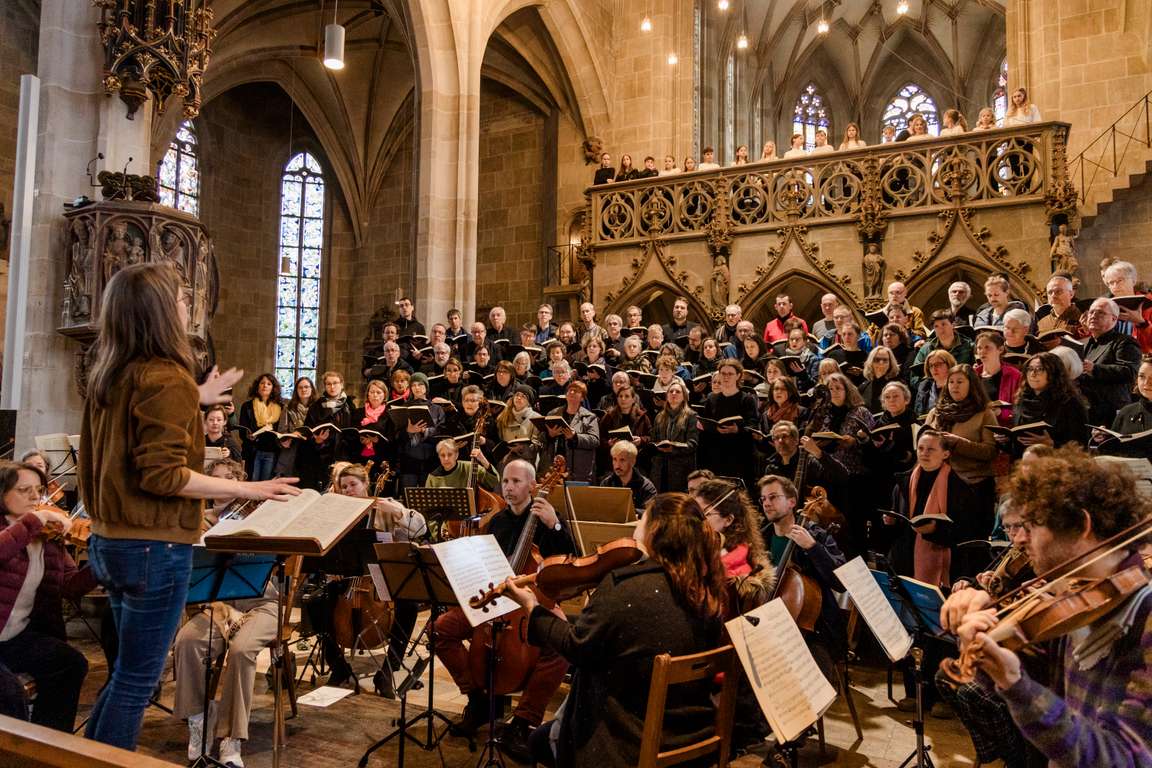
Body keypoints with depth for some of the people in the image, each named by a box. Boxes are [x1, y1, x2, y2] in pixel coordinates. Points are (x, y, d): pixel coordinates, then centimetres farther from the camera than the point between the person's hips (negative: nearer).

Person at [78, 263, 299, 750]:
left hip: (110, 540, 9)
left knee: (129, 669, 23)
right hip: (153, 546, -9)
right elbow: (162, 474, -24)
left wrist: (195, 400, 26)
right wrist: (247, 488, -19)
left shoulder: (110, 374, 8)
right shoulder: (167, 377, -19)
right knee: (138, 677, 5)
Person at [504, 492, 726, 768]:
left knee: (541, 741, 22)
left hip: (633, 744, -6)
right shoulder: (709, 590, -7)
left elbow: (577, 647, -16)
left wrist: (532, 609, -3)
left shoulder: (624, 587, -26)